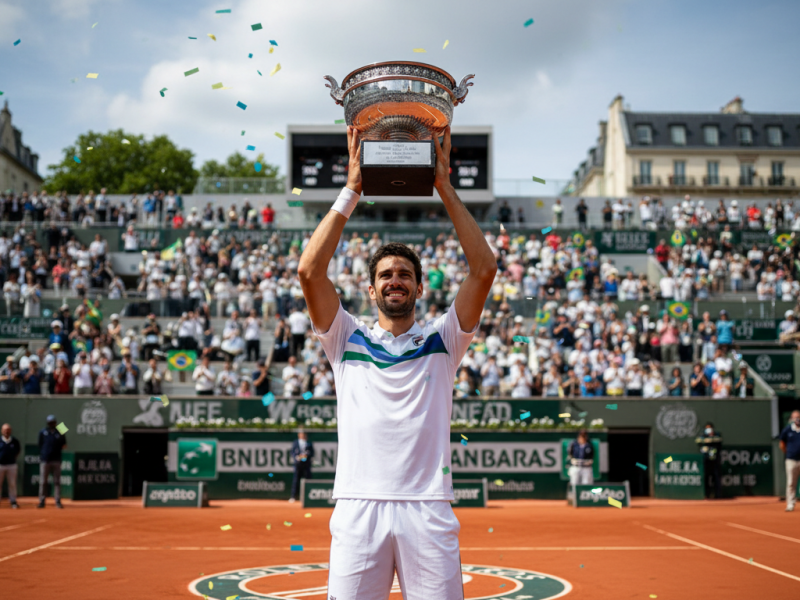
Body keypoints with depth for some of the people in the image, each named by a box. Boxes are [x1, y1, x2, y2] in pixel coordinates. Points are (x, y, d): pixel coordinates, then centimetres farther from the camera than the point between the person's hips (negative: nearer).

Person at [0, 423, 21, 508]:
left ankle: (13, 501, 9)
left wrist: (15, 457, 8)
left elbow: (19, 449, 18)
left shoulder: (15, 441, 2)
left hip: (12, 465, 1)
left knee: (12, 484, 3)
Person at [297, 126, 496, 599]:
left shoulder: (441, 340, 13)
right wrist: (352, 191, 2)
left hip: (428, 510, 0)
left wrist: (444, 188, 2)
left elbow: (484, 269, 2)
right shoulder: (348, 339, 13)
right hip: (359, 507, 0)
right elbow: (310, 271, 1)